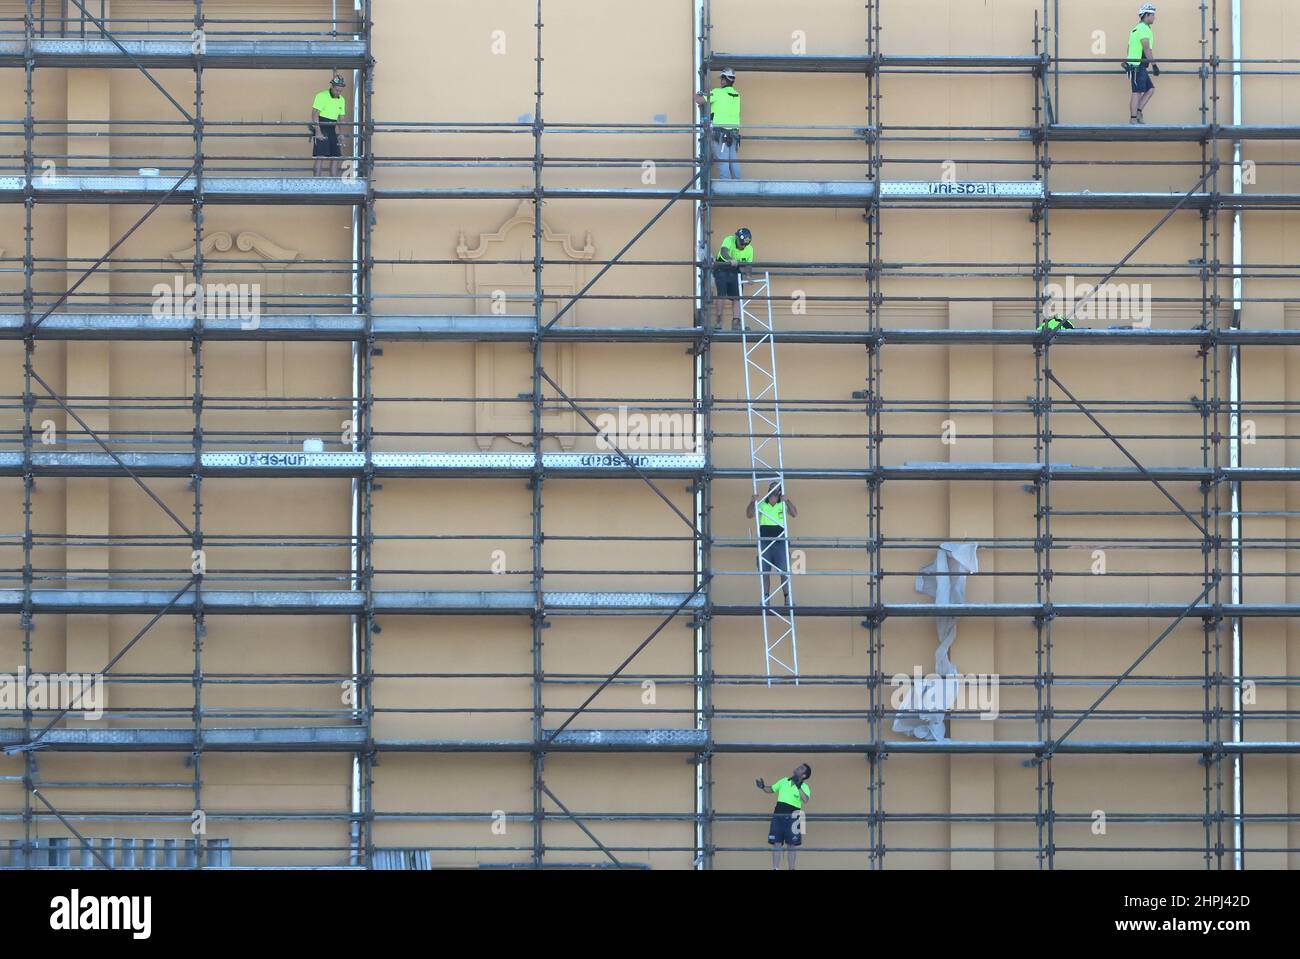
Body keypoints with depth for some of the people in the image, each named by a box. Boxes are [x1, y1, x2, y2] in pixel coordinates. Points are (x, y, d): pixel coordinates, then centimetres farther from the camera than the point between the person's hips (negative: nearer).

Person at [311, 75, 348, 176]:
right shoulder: (322, 96, -10)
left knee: (336, 156, 5)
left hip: (332, 130, 7)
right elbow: (315, 114, -15)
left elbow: (341, 118, 18)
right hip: (321, 129, -7)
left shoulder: (341, 100, 12)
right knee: (320, 156, -13)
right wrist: (318, 131, -22)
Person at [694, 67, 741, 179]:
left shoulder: (718, 92, -10)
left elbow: (699, 100, -8)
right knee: (734, 161, 8)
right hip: (734, 132, 6)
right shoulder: (736, 95, 9)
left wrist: (697, 96, 15)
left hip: (719, 132, -6)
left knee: (722, 161, -6)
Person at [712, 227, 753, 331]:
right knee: (721, 295, -14)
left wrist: (748, 276, -21)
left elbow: (747, 265, 0)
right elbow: (724, 252, -39)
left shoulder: (749, 249, -6)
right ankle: (718, 321, -10)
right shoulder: (729, 240, -20)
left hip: (734, 272, 4)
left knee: (736, 298, -2)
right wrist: (731, 260, -59)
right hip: (721, 269, -4)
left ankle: (736, 322, 1)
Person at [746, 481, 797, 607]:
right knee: (764, 572, 4)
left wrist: (788, 501, -24)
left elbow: (795, 514, -9)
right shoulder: (761, 505, 7)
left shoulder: (783, 505, 5)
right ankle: (765, 598, 10)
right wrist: (752, 502, -20)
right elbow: (749, 515, -3)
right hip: (764, 543, 1)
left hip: (780, 543, -1)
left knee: (784, 572, -2)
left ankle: (787, 598, 3)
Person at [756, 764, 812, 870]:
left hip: (792, 817, -3)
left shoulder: (804, 787, -1)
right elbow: (771, 789, 21)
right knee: (776, 843, -1)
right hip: (778, 816, 3)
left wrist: (798, 787, -27)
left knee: (791, 845, 1)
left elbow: (806, 801, -19)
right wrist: (763, 787, 0)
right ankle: (775, 868, 1)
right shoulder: (784, 781, 13)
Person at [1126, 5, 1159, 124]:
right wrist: (1154, 65, -18)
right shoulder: (1144, 28, -11)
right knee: (1137, 92, -8)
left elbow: (1130, 48, 25)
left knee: (1150, 89, 10)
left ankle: (1137, 112, 7)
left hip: (1138, 66, 10)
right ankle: (1133, 119, -7)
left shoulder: (1136, 29, 21)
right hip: (1138, 66, -10)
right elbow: (1146, 49, -19)